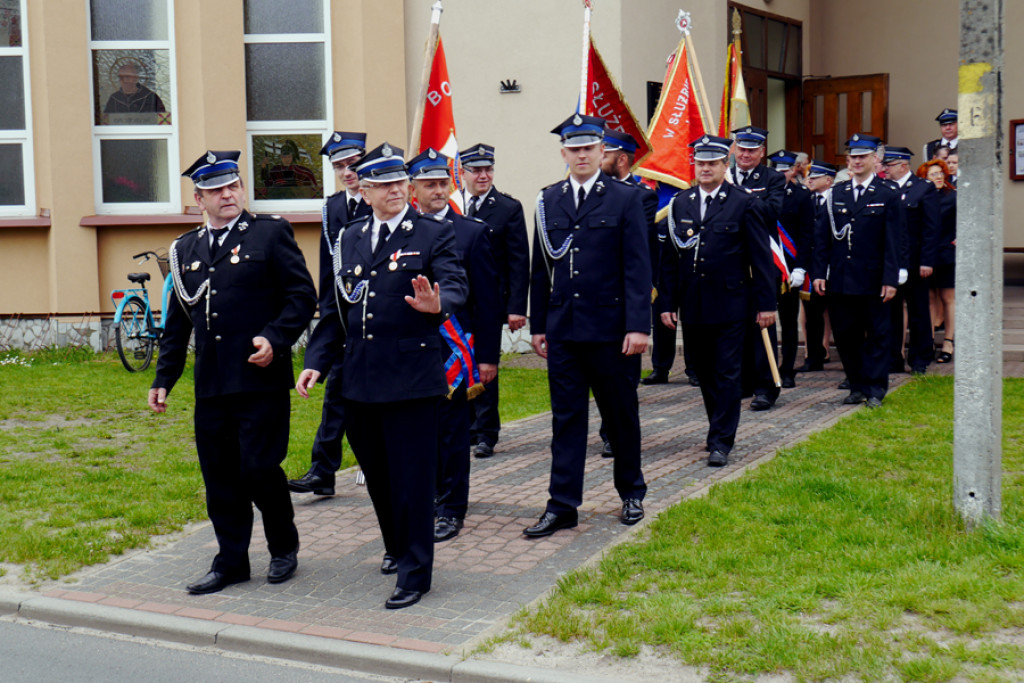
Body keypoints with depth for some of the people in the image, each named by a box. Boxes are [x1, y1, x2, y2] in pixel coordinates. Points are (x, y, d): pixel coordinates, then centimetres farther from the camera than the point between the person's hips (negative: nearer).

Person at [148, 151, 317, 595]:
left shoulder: (271, 233, 1)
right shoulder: (185, 250, 15)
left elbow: (302, 296, -3)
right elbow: (177, 320, 19)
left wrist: (275, 339, -17)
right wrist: (164, 378, 14)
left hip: (261, 379, -5)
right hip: (210, 386, 5)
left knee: (258, 468, -4)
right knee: (220, 477, 7)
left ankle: (284, 546, 20)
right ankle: (231, 562, 20)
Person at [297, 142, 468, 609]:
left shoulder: (434, 234, -1)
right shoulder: (350, 238, 13)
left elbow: (454, 286, -15)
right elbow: (338, 307, 16)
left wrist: (437, 303, -39)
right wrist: (316, 360, 8)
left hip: (412, 378, -5)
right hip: (360, 380, 5)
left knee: (412, 477, -2)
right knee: (377, 475, 16)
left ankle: (415, 573, 8)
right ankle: (397, 547, 38)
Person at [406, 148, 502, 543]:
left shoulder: (473, 233, 1)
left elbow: (488, 299, 0)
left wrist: (488, 356, -4)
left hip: (455, 348, -2)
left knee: (452, 432, 2)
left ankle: (451, 510, 13)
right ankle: (423, 501, 24)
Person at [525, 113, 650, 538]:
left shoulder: (625, 200, -1)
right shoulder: (548, 201, 9)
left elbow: (637, 268, -6)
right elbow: (541, 269, 12)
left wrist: (639, 325, -13)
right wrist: (537, 324, 9)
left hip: (611, 327, -3)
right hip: (562, 328, 3)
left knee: (621, 414, 10)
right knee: (566, 417, 5)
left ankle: (631, 494, 28)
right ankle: (562, 506, 9)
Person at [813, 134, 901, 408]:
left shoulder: (887, 196, 0)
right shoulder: (836, 194, 9)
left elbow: (893, 242, -4)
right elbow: (822, 236, 8)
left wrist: (890, 279, -10)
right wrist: (819, 272, 0)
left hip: (872, 280, -3)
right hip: (840, 280, 3)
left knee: (877, 335, 3)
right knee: (845, 334, 7)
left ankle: (875, 389, 11)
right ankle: (857, 386, 19)